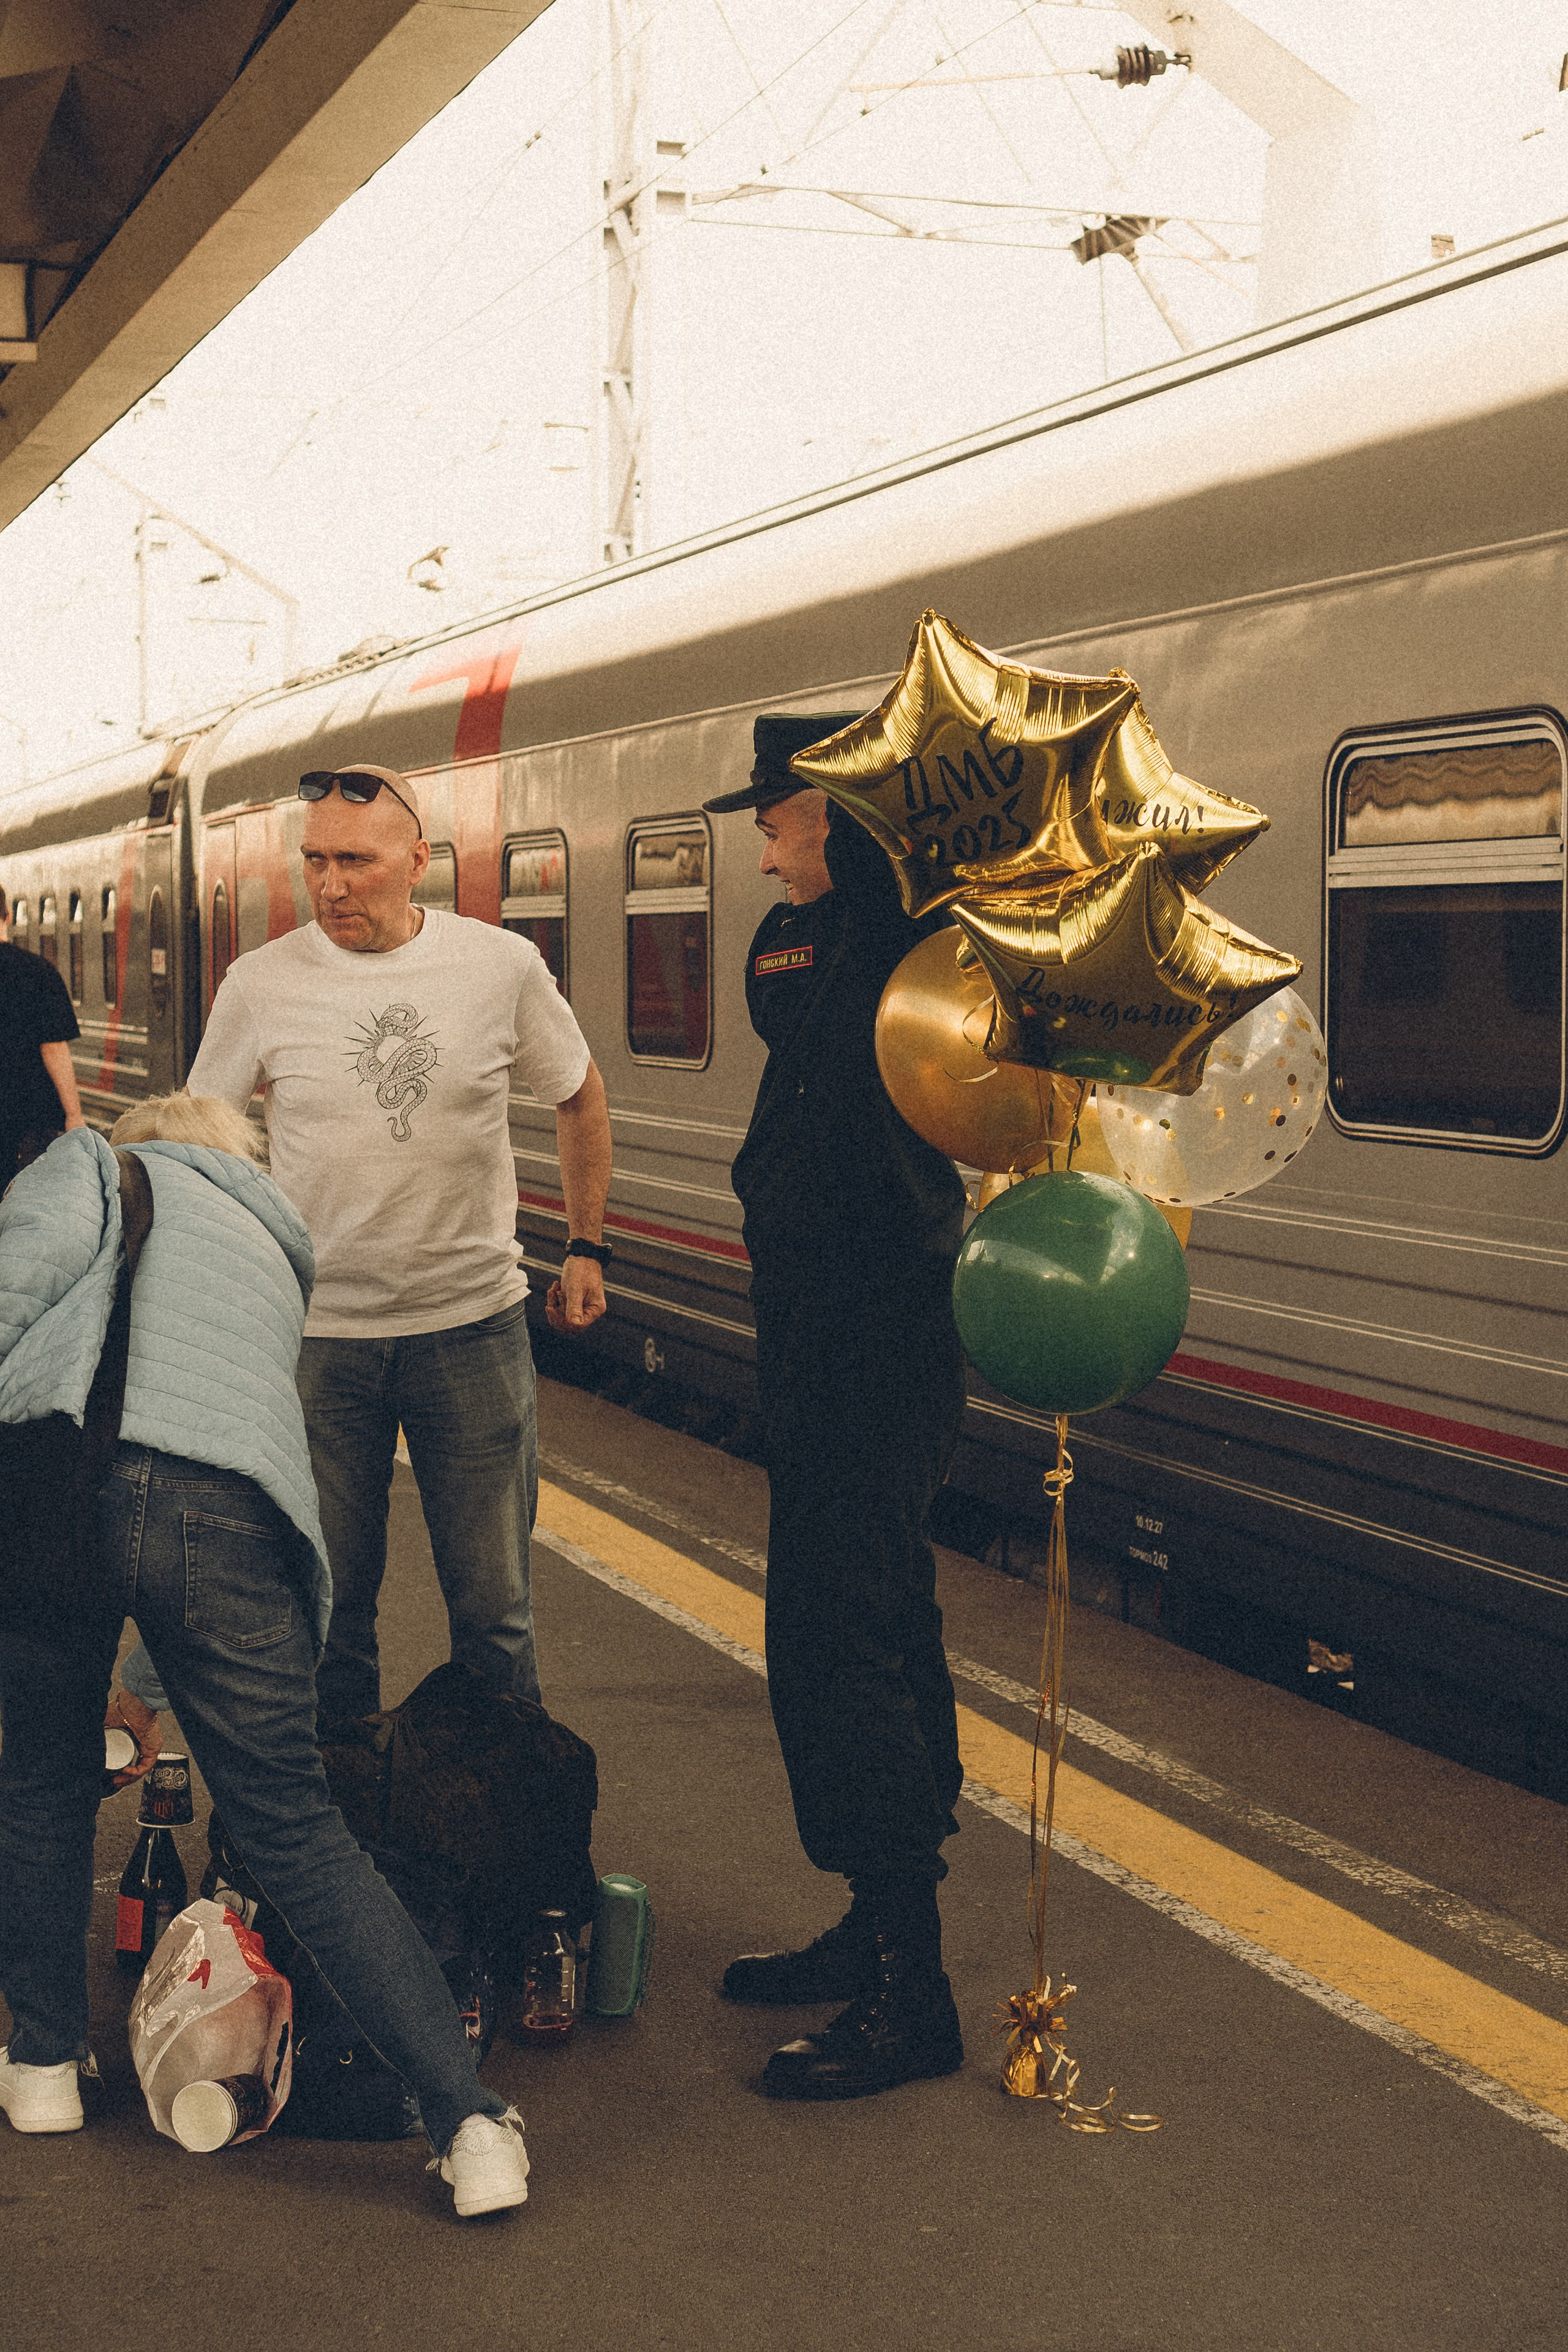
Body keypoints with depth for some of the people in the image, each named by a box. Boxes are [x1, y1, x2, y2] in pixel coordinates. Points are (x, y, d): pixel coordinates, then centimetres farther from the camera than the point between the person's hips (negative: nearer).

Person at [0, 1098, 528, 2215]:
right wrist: (147, 1678, 54)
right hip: (232, 1515, 3)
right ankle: (473, 2120, 5)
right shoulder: (277, 1259, 39)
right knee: (294, 1824, 10)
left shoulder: (100, 1163, 26)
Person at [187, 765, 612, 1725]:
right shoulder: (261, 984, -4)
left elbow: (582, 1098, 13)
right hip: (318, 1334, 0)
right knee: (328, 1608, 9)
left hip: (473, 1323, 0)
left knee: (495, 1609, 9)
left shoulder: (504, 966, -4)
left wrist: (586, 1248, 13)